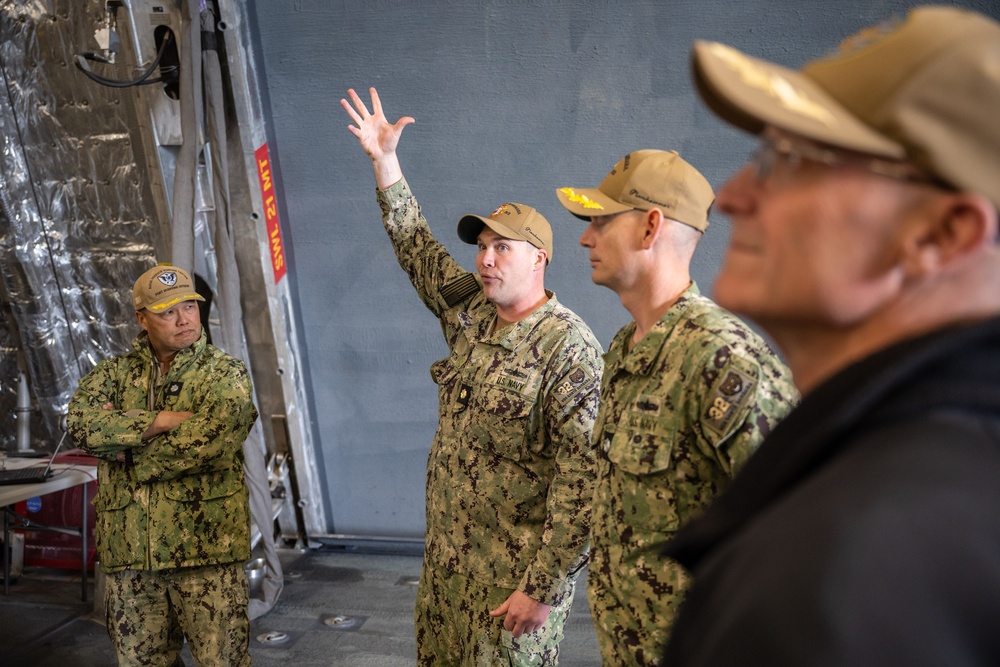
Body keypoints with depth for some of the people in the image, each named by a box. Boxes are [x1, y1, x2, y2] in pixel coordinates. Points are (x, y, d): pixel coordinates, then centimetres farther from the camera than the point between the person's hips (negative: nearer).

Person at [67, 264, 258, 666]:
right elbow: (80, 422, -8)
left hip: (207, 549, -3)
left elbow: (206, 443, -16)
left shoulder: (226, 374, 1)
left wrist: (122, 446, -7)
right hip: (129, 555, 4)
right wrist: (162, 420, -14)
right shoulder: (114, 374, 12)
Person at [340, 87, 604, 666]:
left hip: (514, 572, -8)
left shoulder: (571, 351, -19)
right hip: (447, 555, 8)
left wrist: (543, 588, -23)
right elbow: (417, 247, 18)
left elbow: (581, 479, -23)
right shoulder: (470, 312, 5)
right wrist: (384, 160, 14)